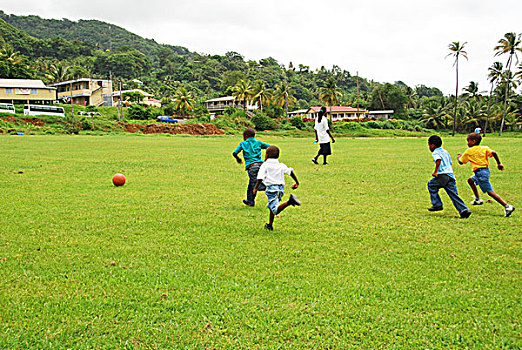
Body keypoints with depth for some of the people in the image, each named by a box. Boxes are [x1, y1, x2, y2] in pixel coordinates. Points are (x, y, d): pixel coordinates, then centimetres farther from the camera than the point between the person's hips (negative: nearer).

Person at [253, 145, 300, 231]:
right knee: (271, 206, 25)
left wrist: (255, 188, 0)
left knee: (275, 210, -14)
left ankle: (289, 202, -39)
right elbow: (290, 172, 7)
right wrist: (297, 183, 16)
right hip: (281, 188, 6)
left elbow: (260, 178, -9)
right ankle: (270, 225, 31)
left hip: (272, 188, -6)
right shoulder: (281, 165, 14)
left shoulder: (265, 165, 1)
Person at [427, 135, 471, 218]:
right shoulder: (445, 152, 24)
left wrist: (436, 171, -19)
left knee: (431, 184, 13)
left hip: (443, 175, -7)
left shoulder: (435, 153, 0)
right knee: (454, 194, 4)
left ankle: (437, 204, 9)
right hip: (451, 175, 7)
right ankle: (464, 210, -8)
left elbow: (439, 160, -20)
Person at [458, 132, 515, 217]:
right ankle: (478, 199, 32)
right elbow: (493, 153, -9)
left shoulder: (469, 151, -4)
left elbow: (461, 162, 5)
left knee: (490, 192, -8)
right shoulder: (484, 148, 7)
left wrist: (459, 156, 26)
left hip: (480, 173, -8)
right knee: (470, 180, 28)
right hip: (486, 170, 8)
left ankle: (507, 206, -16)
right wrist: (499, 163, -2)